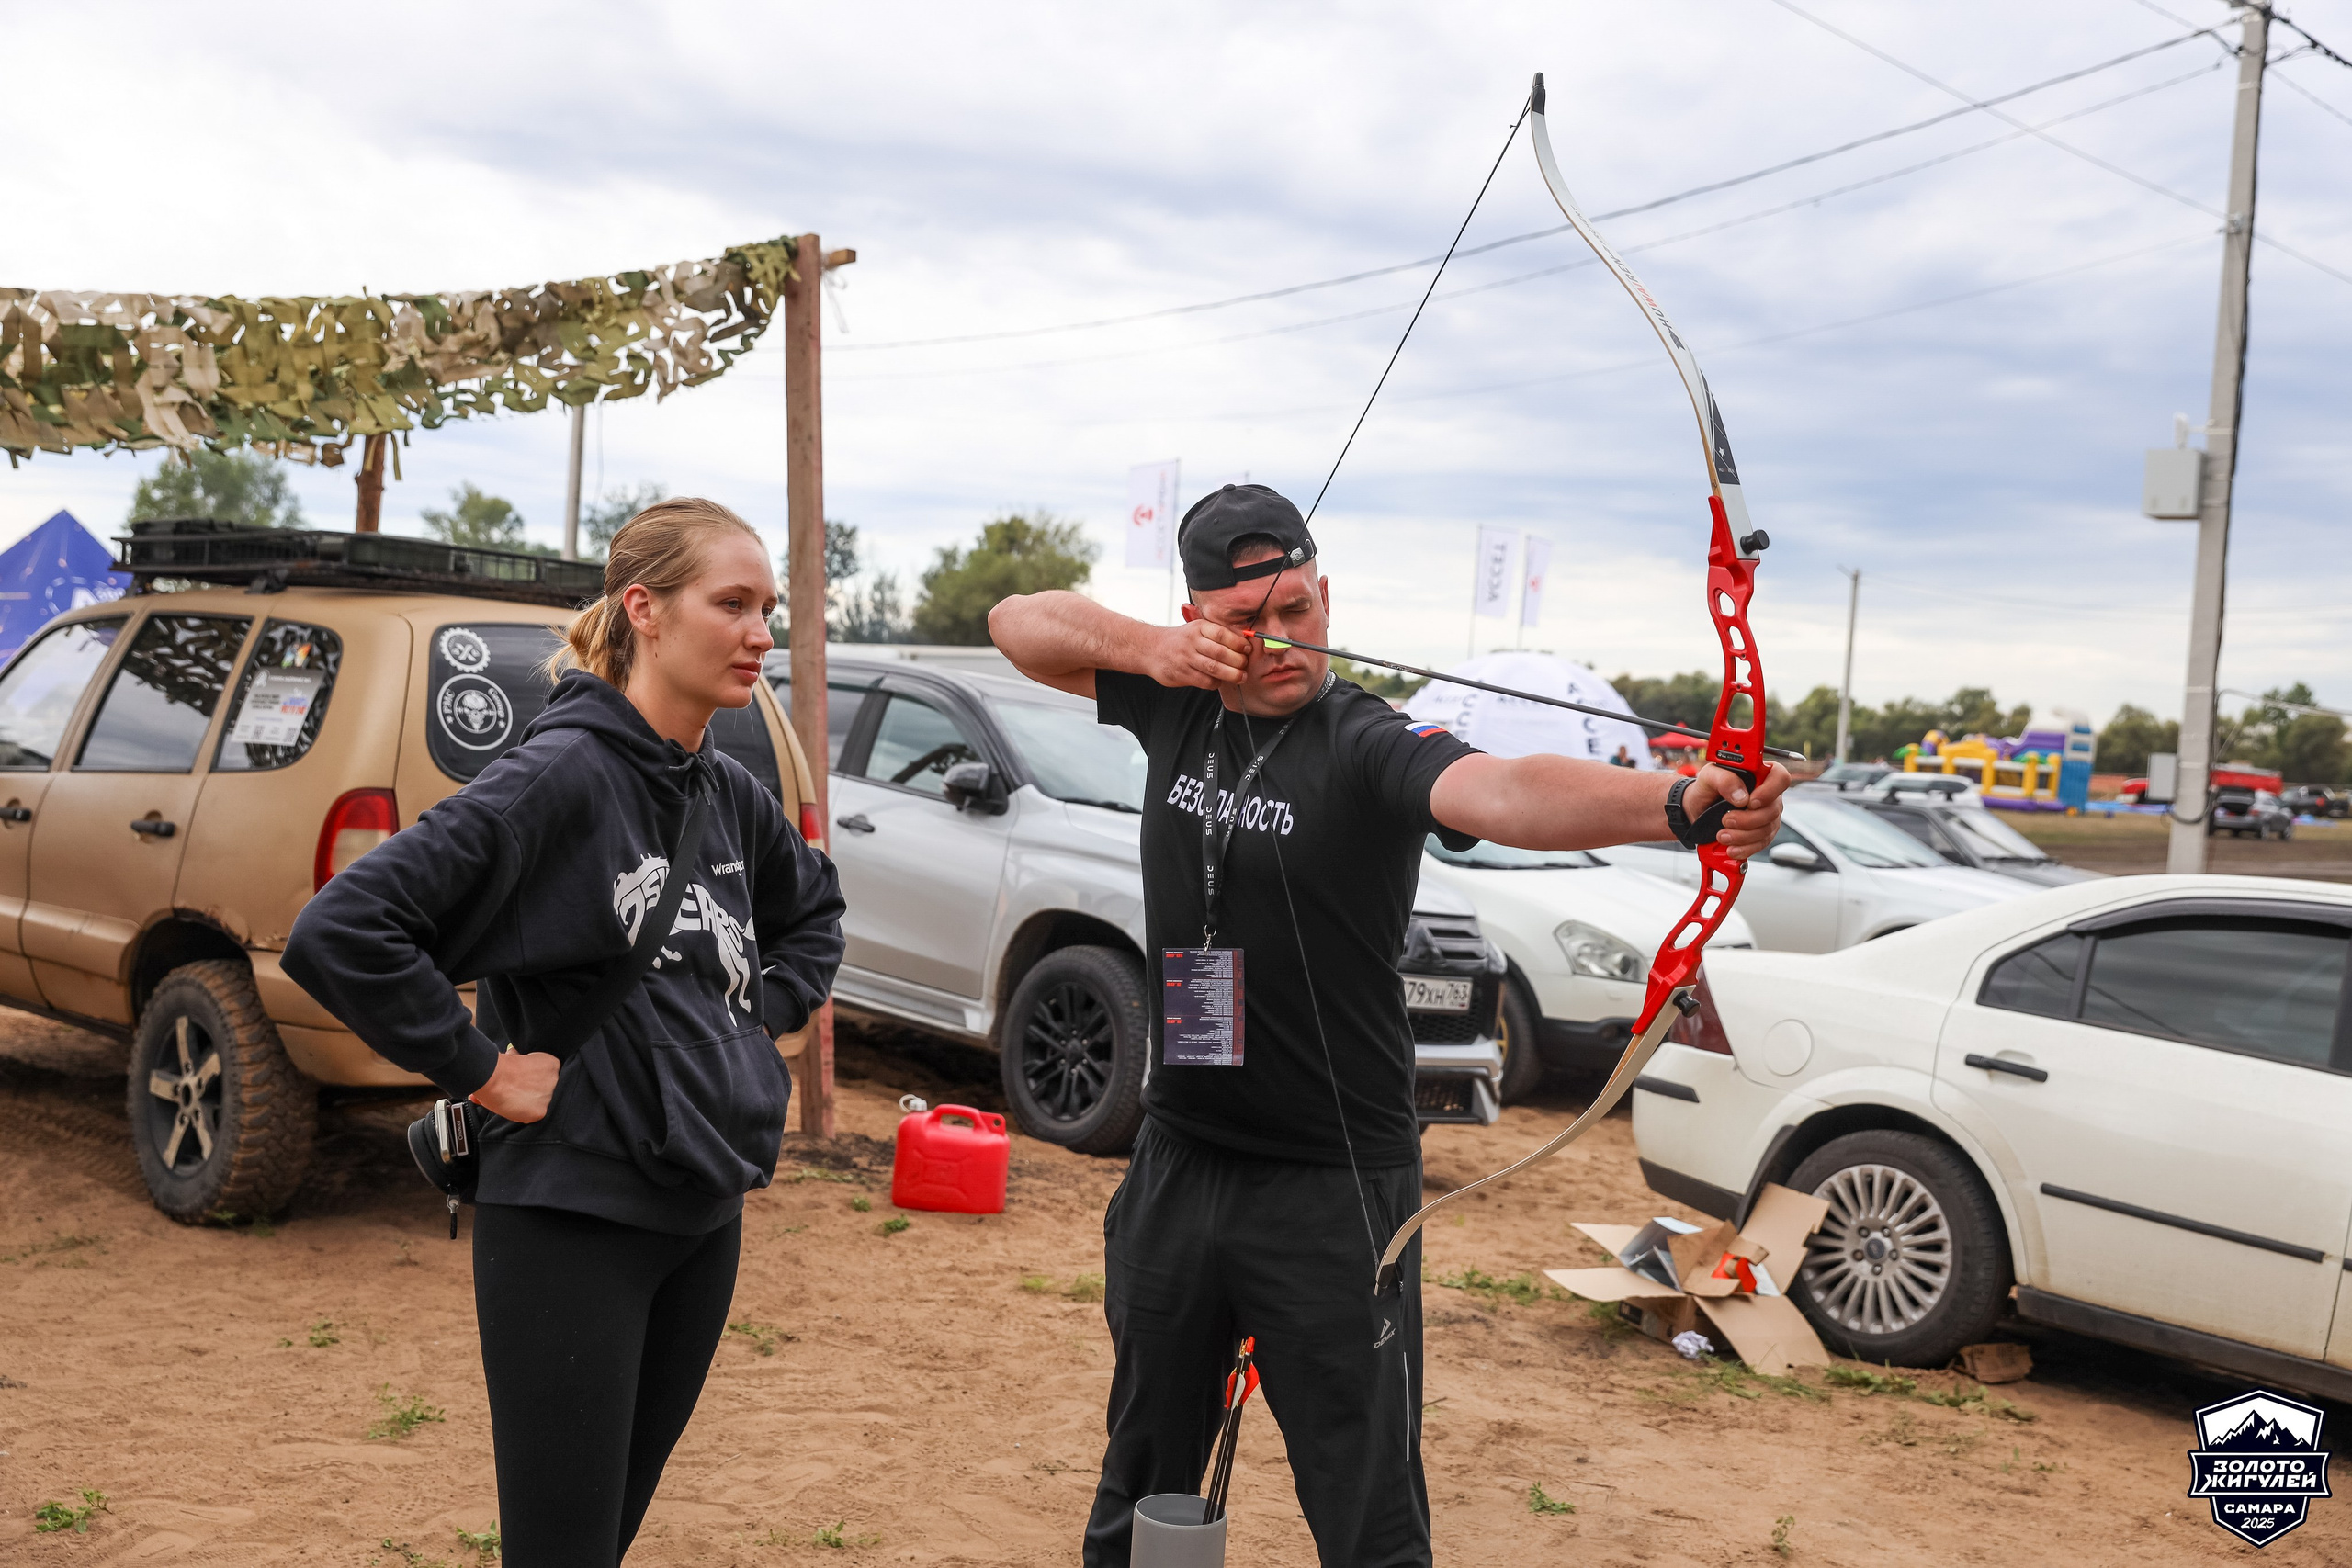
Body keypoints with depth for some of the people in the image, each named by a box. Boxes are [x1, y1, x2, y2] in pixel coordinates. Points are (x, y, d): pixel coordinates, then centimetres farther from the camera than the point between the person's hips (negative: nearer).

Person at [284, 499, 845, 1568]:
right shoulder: (561, 775, -18)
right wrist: (481, 1070, -19)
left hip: (705, 1213, 7)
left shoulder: (728, 795, 5)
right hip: (571, 1216, -7)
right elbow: (338, 931, -26)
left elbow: (814, 909, 27)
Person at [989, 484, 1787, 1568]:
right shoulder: (1177, 706, 2)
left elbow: (1503, 792, -35)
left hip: (1333, 1191, -5)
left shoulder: (1367, 749, -15)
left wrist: (1676, 802, -54)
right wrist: (1149, 651, -10)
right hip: (1177, 1163, 5)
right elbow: (1018, 623, 9)